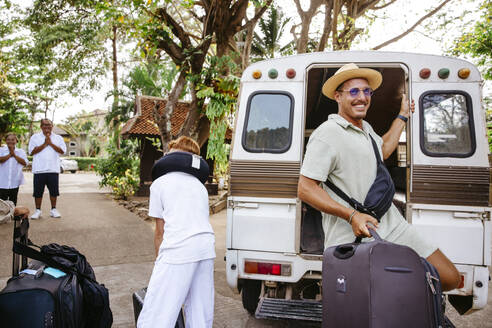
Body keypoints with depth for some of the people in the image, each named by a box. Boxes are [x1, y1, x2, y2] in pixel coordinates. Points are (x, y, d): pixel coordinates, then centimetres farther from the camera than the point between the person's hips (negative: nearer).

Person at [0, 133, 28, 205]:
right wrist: (10, 154, -16)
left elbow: (25, 163, -11)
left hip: (14, 182, 1)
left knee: (13, 202, 10)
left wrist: (14, 155, -15)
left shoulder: (21, 152, 5)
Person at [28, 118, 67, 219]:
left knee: (54, 191, 5)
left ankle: (53, 209, 16)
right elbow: (32, 151, -4)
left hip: (53, 169, 1)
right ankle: (38, 210, 14)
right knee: (38, 191, 3)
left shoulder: (58, 138, 11)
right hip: (39, 169, -1)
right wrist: (45, 144, -10)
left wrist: (51, 143, -8)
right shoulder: (35, 137, 8)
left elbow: (62, 150, -2)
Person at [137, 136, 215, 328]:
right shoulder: (200, 186, 27)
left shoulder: (159, 184, 12)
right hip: (207, 247, 6)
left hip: (178, 249, -6)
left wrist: (159, 260, 25)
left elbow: (160, 232, 12)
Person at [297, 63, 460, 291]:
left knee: (449, 279, 5)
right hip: (351, 238, -8)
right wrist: (352, 215, -25)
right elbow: (305, 189, -18)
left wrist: (403, 116, 42)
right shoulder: (326, 135, -13)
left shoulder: (365, 128, 16)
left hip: (392, 227, 8)